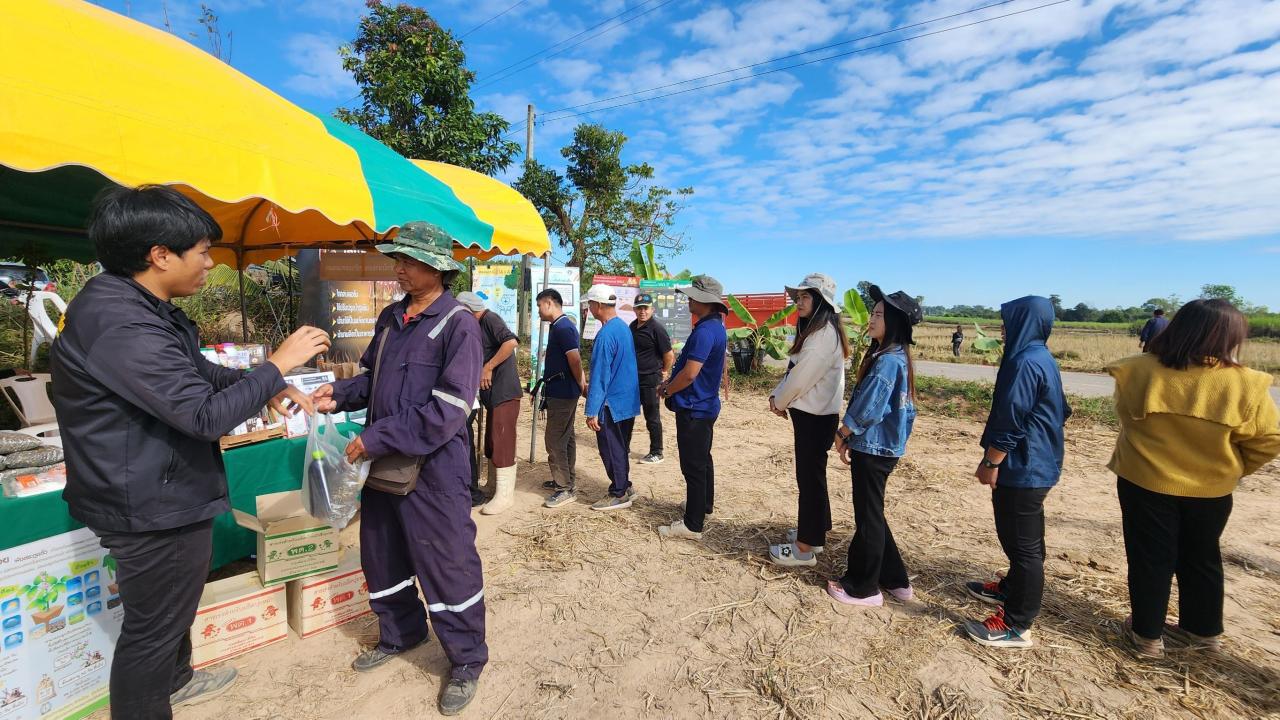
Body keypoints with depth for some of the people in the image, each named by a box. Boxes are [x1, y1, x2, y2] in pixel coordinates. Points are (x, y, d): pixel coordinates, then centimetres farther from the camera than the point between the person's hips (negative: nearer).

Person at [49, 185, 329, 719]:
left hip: (163, 492, 11)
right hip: (154, 506, -11)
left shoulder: (135, 306, 5)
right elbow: (206, 413, -31)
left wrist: (269, 388, 2)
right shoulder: (122, 324, -29)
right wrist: (277, 364, -21)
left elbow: (197, 373, 15)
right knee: (153, 626, 10)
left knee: (175, 604, 30)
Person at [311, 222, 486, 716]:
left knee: (447, 567, 4)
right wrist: (340, 395, -1)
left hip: (434, 470, -7)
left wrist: (376, 438, -21)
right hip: (383, 464, 8)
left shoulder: (458, 325, -16)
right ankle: (399, 634, 46)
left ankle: (467, 661, 25)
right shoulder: (390, 318, 8)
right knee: (381, 558, 21)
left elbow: (448, 410, -22)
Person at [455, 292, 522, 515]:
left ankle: (504, 496, 1)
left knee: (502, 445, -5)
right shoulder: (481, 326, 20)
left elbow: (511, 342, -28)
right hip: (493, 394, 10)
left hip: (504, 393, -10)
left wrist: (489, 367, -23)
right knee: (491, 444, 16)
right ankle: (492, 487, 27)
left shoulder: (490, 319, -10)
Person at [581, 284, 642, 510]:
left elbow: (600, 376, -23)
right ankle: (625, 486, 33)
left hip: (612, 403, -9)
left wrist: (592, 412, -20)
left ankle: (619, 495, 16)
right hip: (628, 400, 9)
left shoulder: (606, 335, -22)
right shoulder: (624, 327, 7)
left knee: (611, 450, 5)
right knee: (620, 447, 20)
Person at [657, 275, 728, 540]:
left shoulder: (705, 331, -23)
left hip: (694, 408, -11)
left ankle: (692, 525, 7)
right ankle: (704, 506, 38)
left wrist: (667, 391, -10)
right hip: (704, 405, 11)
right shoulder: (714, 326, 10)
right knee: (702, 460, 22)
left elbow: (690, 373, -27)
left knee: (693, 466, -3)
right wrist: (671, 382, 10)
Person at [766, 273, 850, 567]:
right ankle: (814, 532, 32)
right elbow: (793, 371, 14)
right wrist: (777, 395, 1)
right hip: (808, 413, 10)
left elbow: (803, 377, -20)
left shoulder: (825, 334, -19)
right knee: (810, 475, 18)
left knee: (810, 477, -2)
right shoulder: (813, 330, 15)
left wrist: (779, 401, -6)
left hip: (816, 416, -10)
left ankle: (805, 547, 8)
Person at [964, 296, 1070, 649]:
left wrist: (991, 463, -16)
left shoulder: (1025, 362, -21)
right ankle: (1012, 589, 40)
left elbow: (1010, 421, -24)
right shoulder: (1042, 358, 12)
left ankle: (1017, 625, 8)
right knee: (1025, 539, 23)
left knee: (1022, 544, -2)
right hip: (1037, 465, 11)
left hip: (1021, 468, -11)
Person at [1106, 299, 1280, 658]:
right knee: (1201, 559, 22)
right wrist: (1232, 468, 11)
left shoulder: (1139, 372, -18)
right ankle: (1203, 629, 38)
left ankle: (1147, 634, 25)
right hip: (1210, 489, 2)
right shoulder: (1244, 385, -15)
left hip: (1144, 481, -1)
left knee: (1149, 559, 12)